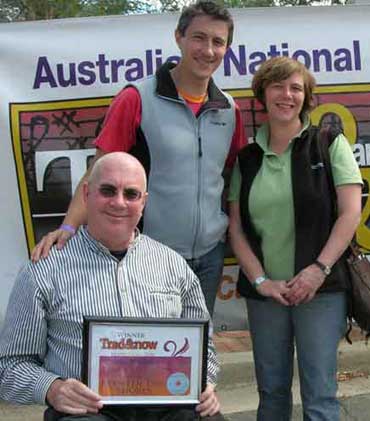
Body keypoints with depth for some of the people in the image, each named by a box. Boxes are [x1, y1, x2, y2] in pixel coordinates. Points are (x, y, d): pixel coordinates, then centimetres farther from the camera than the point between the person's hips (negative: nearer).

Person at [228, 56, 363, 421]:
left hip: (320, 288, -3)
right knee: (271, 391, 14)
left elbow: (351, 213, -6)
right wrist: (260, 280, -6)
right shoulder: (247, 158, 8)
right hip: (264, 291, 3)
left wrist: (318, 270, -15)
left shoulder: (330, 144, 0)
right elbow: (236, 227, 5)